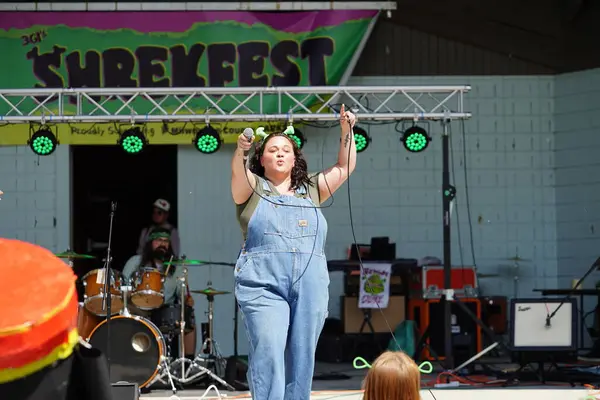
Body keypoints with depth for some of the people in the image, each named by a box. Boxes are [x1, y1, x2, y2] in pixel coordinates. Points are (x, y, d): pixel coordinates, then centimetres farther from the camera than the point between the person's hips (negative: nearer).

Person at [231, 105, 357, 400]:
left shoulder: (310, 190, 21)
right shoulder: (252, 188, 10)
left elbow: (345, 168, 22)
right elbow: (238, 172, -11)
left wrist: (347, 132, 9)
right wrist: (240, 151, -31)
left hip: (310, 288, 4)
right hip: (262, 285, -4)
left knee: (301, 359, 3)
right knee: (268, 354, -17)